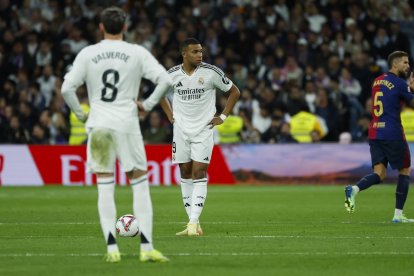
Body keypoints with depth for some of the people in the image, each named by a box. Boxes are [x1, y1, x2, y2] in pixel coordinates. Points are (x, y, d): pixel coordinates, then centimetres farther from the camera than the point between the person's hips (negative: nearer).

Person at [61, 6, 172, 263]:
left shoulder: (87, 54, 2)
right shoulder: (137, 53, 0)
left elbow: (67, 88, -3)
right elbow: (165, 80, -7)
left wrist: (81, 114, 8)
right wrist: (148, 104, 2)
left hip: (98, 125, 1)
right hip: (127, 124, -1)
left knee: (105, 188, 4)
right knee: (140, 185, 5)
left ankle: (112, 249, 0)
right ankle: (147, 247, -1)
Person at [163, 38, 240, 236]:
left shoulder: (211, 72, -8)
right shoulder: (172, 75, -2)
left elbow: (234, 92, 4)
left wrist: (223, 117, -2)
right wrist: (171, 116, 9)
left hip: (203, 130, -3)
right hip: (181, 130, 3)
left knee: (199, 174, -11)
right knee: (185, 174, 5)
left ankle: (194, 222, -15)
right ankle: (192, 223, 12)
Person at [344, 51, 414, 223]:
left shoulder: (377, 81, 15)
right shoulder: (399, 83, -9)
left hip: (374, 132, 7)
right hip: (392, 134, -7)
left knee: (379, 174, 3)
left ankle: (354, 189, -26)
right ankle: (398, 214, 7)